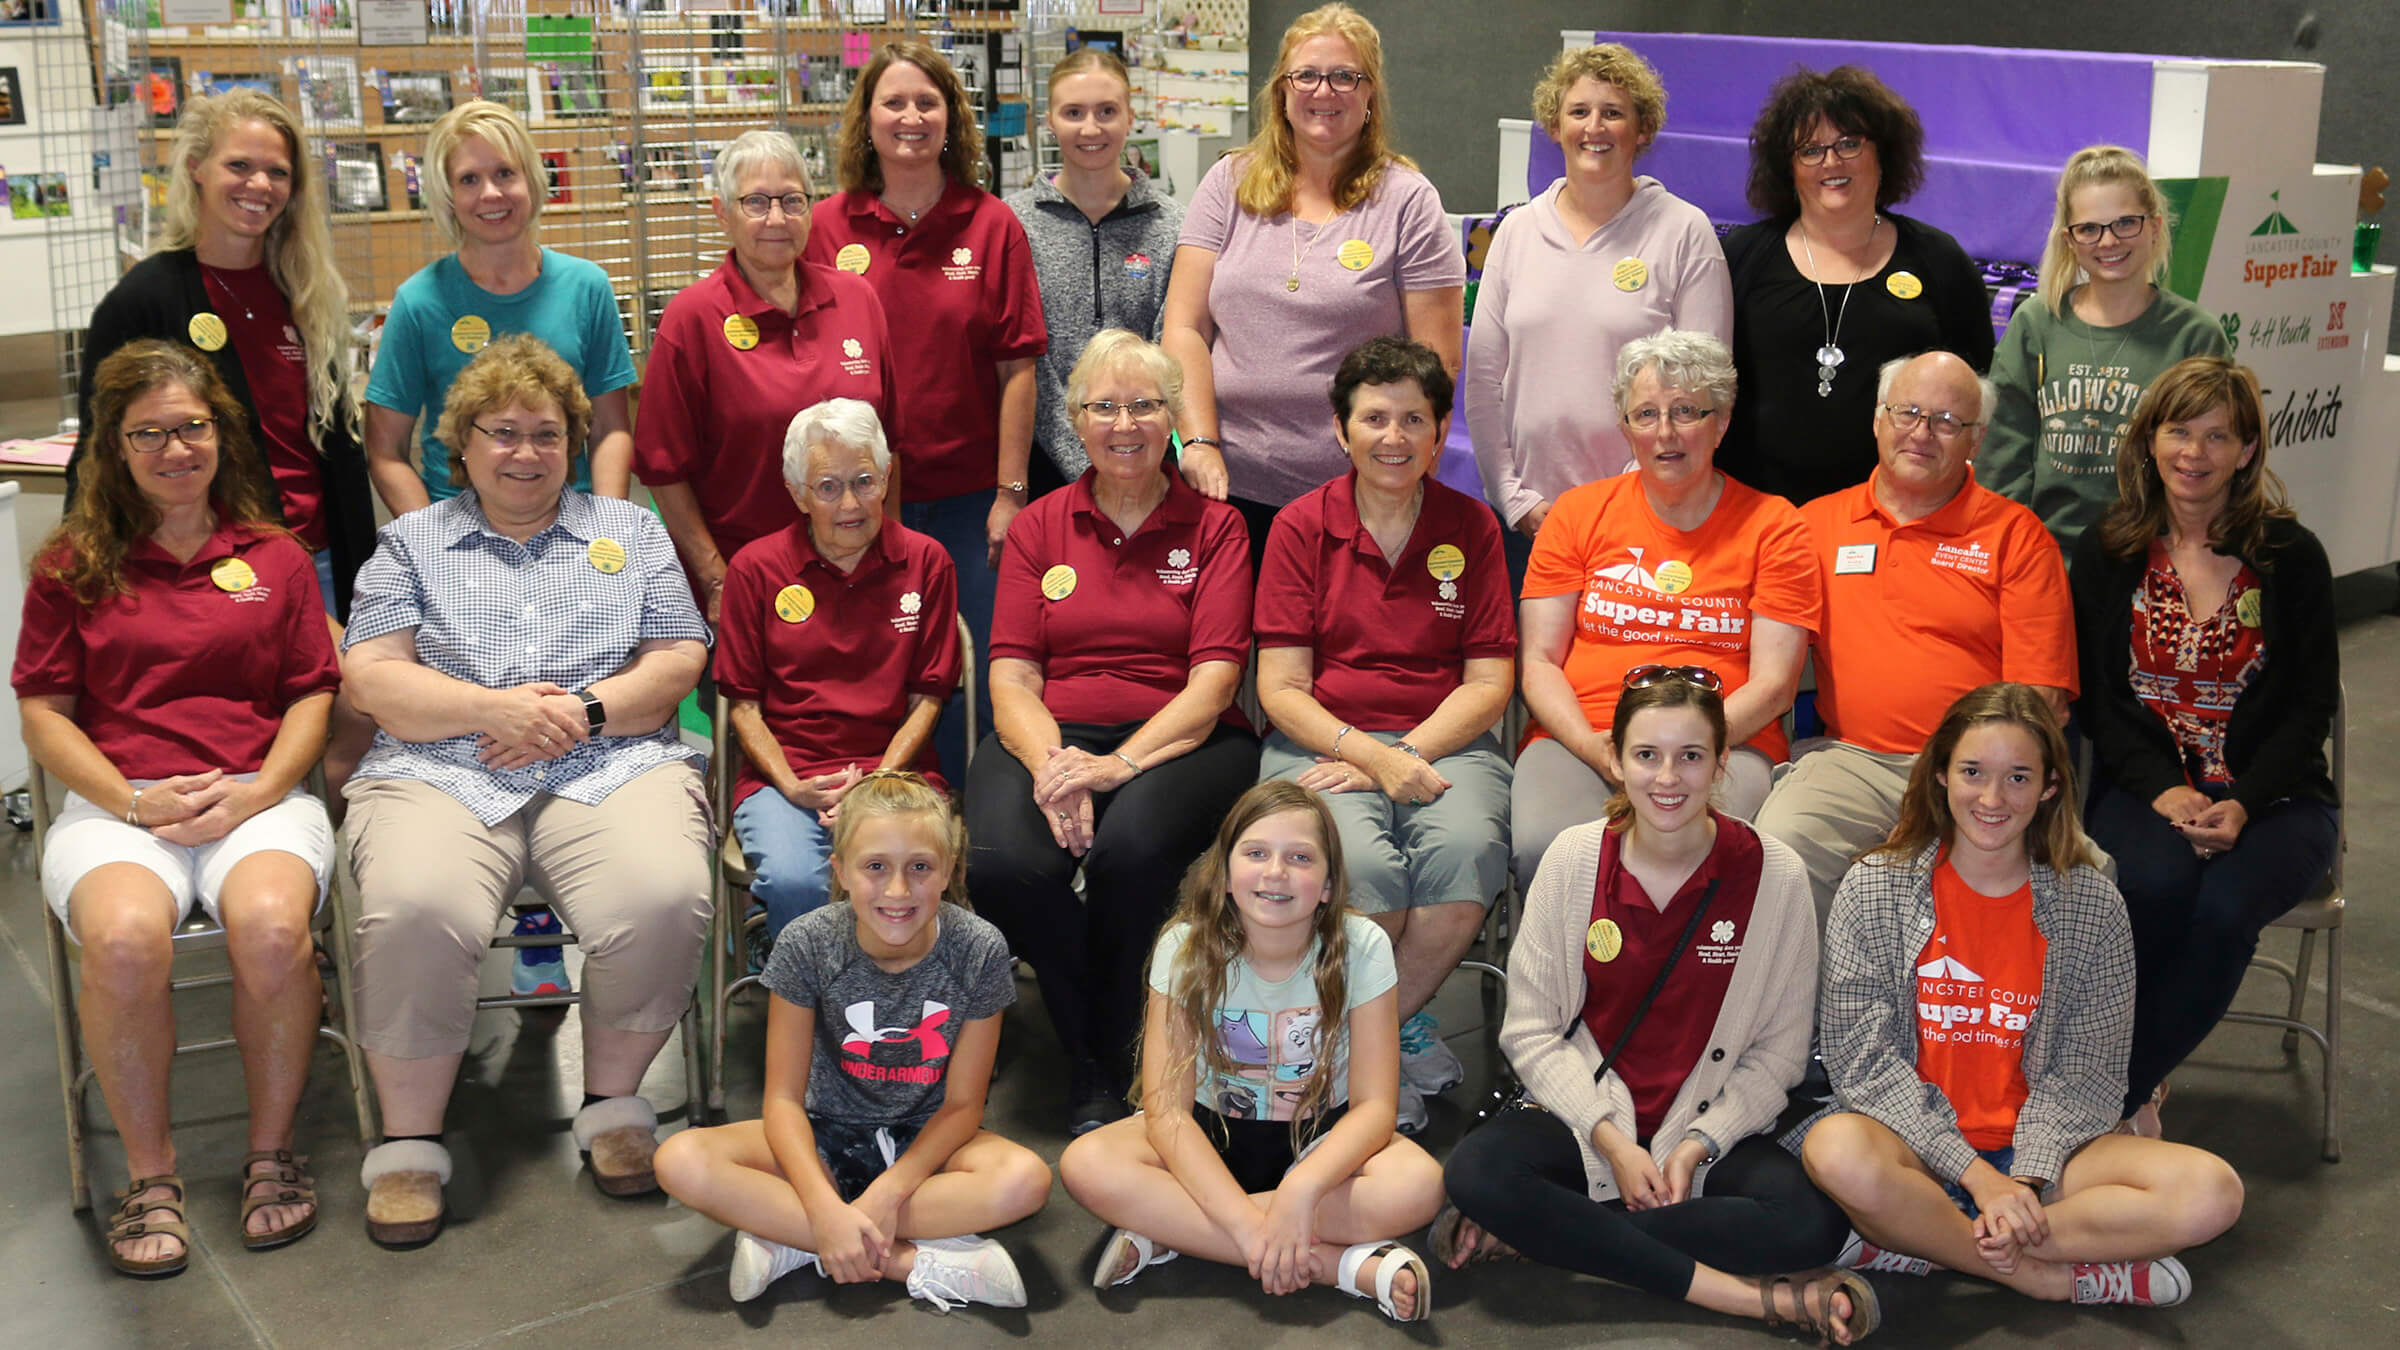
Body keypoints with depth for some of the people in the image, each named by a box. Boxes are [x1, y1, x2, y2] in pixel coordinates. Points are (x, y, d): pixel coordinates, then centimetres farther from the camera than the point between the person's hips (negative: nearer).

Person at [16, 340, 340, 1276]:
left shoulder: (276, 558, 15)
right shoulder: (71, 566, 13)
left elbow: (312, 696, 12)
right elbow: (44, 715, 9)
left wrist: (257, 792, -6)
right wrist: (132, 801, -8)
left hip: (255, 798, 0)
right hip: (114, 803, 0)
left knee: (272, 925, -34)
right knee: (124, 938, -34)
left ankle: (271, 1149, -10)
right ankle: (149, 1173, -12)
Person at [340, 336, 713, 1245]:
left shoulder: (630, 531, 22)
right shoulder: (413, 543, 20)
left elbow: (679, 662, 11)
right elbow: (369, 676, 7)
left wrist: (584, 711, -7)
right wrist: (495, 708, -9)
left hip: (611, 769, 1)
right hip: (441, 775, 0)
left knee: (665, 897, -32)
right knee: (413, 909, -33)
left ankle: (613, 1105, -8)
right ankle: (409, 1143, -15)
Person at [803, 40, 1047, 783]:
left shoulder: (993, 226, 1)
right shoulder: (826, 229, 2)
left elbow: (1017, 368, 0)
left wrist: (1010, 492, -4)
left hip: (968, 497, 0)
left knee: (971, 679, 5)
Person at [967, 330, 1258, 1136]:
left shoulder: (1213, 527, 7)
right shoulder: (1039, 527, 14)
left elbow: (1212, 682, -4)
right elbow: (1011, 677, 5)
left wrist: (1119, 764, -21)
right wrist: (1051, 766, -17)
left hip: (1178, 740, -2)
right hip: (1051, 734, 2)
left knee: (1128, 847, -35)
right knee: (1002, 863, -30)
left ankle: (1111, 1056, -7)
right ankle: (1089, 1059, -4)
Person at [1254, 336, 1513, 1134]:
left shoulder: (1471, 528, 10)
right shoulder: (1301, 527, 6)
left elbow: (1490, 684, 5)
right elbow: (1281, 688, 1)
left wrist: (1404, 755, -11)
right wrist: (1368, 753, -16)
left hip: (1444, 742, 1)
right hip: (1320, 743, -1)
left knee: (1468, 846, -33)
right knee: (1362, 862, -33)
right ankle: (1408, 1038, -7)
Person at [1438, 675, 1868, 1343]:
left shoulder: (1774, 875, -6)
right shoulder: (1574, 860, -4)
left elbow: (1780, 1050, -1)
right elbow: (1532, 1030, -3)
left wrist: (1698, 1145, -13)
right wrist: (1612, 1141, -14)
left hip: (1713, 1125, 0)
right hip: (1583, 1113, 0)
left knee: (1814, 1224, -30)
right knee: (1475, 1173, -31)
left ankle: (1535, 1233, -21)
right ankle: (1745, 1294, -26)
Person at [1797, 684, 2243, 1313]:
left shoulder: (2092, 904, 2)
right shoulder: (1875, 889, -3)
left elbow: (2087, 1069, 0)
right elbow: (1863, 1056, -9)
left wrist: (2028, 1178, -17)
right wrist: (1976, 1176, -18)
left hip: (2036, 1148, 3)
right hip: (1913, 1138, -2)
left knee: (2213, 1193, -23)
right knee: (1838, 1150, -37)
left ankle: (1912, 1239, -21)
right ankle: (2052, 1277, -17)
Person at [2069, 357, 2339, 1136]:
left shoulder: (2292, 556, 3)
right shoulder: (2106, 554, 6)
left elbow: (2311, 705, 2)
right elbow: (2097, 697, 3)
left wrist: (2242, 804, -14)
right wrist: (2163, 789, -14)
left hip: (2271, 794, 0)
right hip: (2146, 786, 0)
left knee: (2225, 905, -32)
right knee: (2154, 883, -33)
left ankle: (2123, 1092, -16)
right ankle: (2138, 1089, -13)